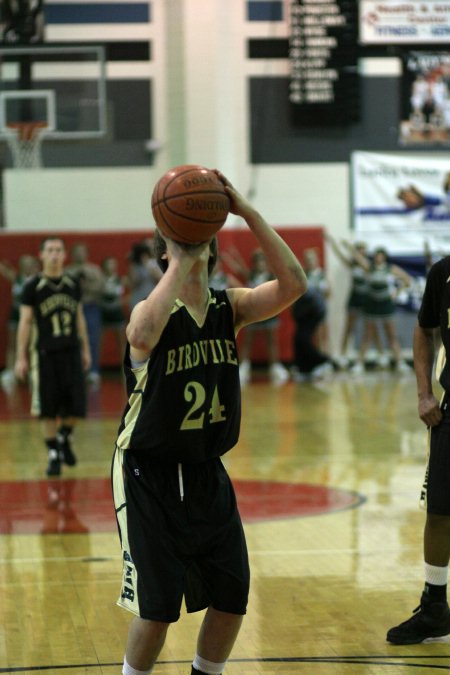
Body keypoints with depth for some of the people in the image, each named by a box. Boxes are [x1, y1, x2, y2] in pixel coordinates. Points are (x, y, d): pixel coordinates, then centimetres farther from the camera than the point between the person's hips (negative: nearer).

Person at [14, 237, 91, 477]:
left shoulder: (73, 284, 7)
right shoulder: (33, 286, -4)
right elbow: (25, 322, -3)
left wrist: (86, 349, 14)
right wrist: (21, 357, -6)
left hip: (71, 352, 3)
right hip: (45, 355, -3)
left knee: (76, 406, 0)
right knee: (48, 409, -1)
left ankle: (64, 438, 28)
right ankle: (53, 454, 11)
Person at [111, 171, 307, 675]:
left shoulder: (230, 307, -1)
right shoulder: (153, 310, -15)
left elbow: (292, 285, -18)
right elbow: (141, 336, -41)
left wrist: (247, 213, -25)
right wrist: (180, 263, -36)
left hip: (207, 473, 5)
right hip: (149, 476, -5)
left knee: (231, 596, 8)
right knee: (157, 604, -4)